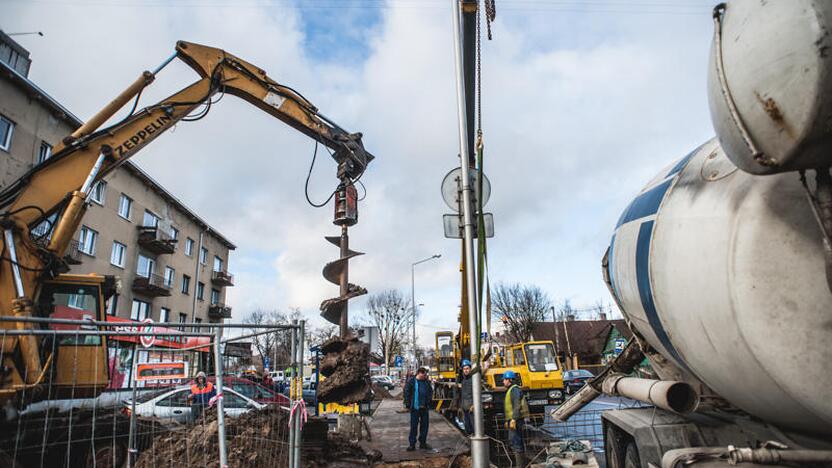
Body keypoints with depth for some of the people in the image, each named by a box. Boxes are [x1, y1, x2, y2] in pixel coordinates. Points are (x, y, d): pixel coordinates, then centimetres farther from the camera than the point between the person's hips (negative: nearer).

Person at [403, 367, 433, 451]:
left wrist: (428, 402, -1)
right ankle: (412, 444, 11)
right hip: (414, 408, -4)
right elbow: (406, 393, -5)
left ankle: (423, 442, 23)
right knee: (413, 426, 1)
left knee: (425, 425, 9)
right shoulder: (411, 381, -7)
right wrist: (408, 405, -9)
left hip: (424, 407, 4)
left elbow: (430, 392, 12)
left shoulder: (426, 382, 6)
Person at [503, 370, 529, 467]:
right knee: (518, 442, 15)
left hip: (515, 420, -11)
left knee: (515, 442, -10)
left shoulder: (514, 389, -13)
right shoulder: (510, 390, 19)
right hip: (512, 420, 11)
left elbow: (517, 406, -21)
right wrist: (507, 420, 24)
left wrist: (514, 419, -25)